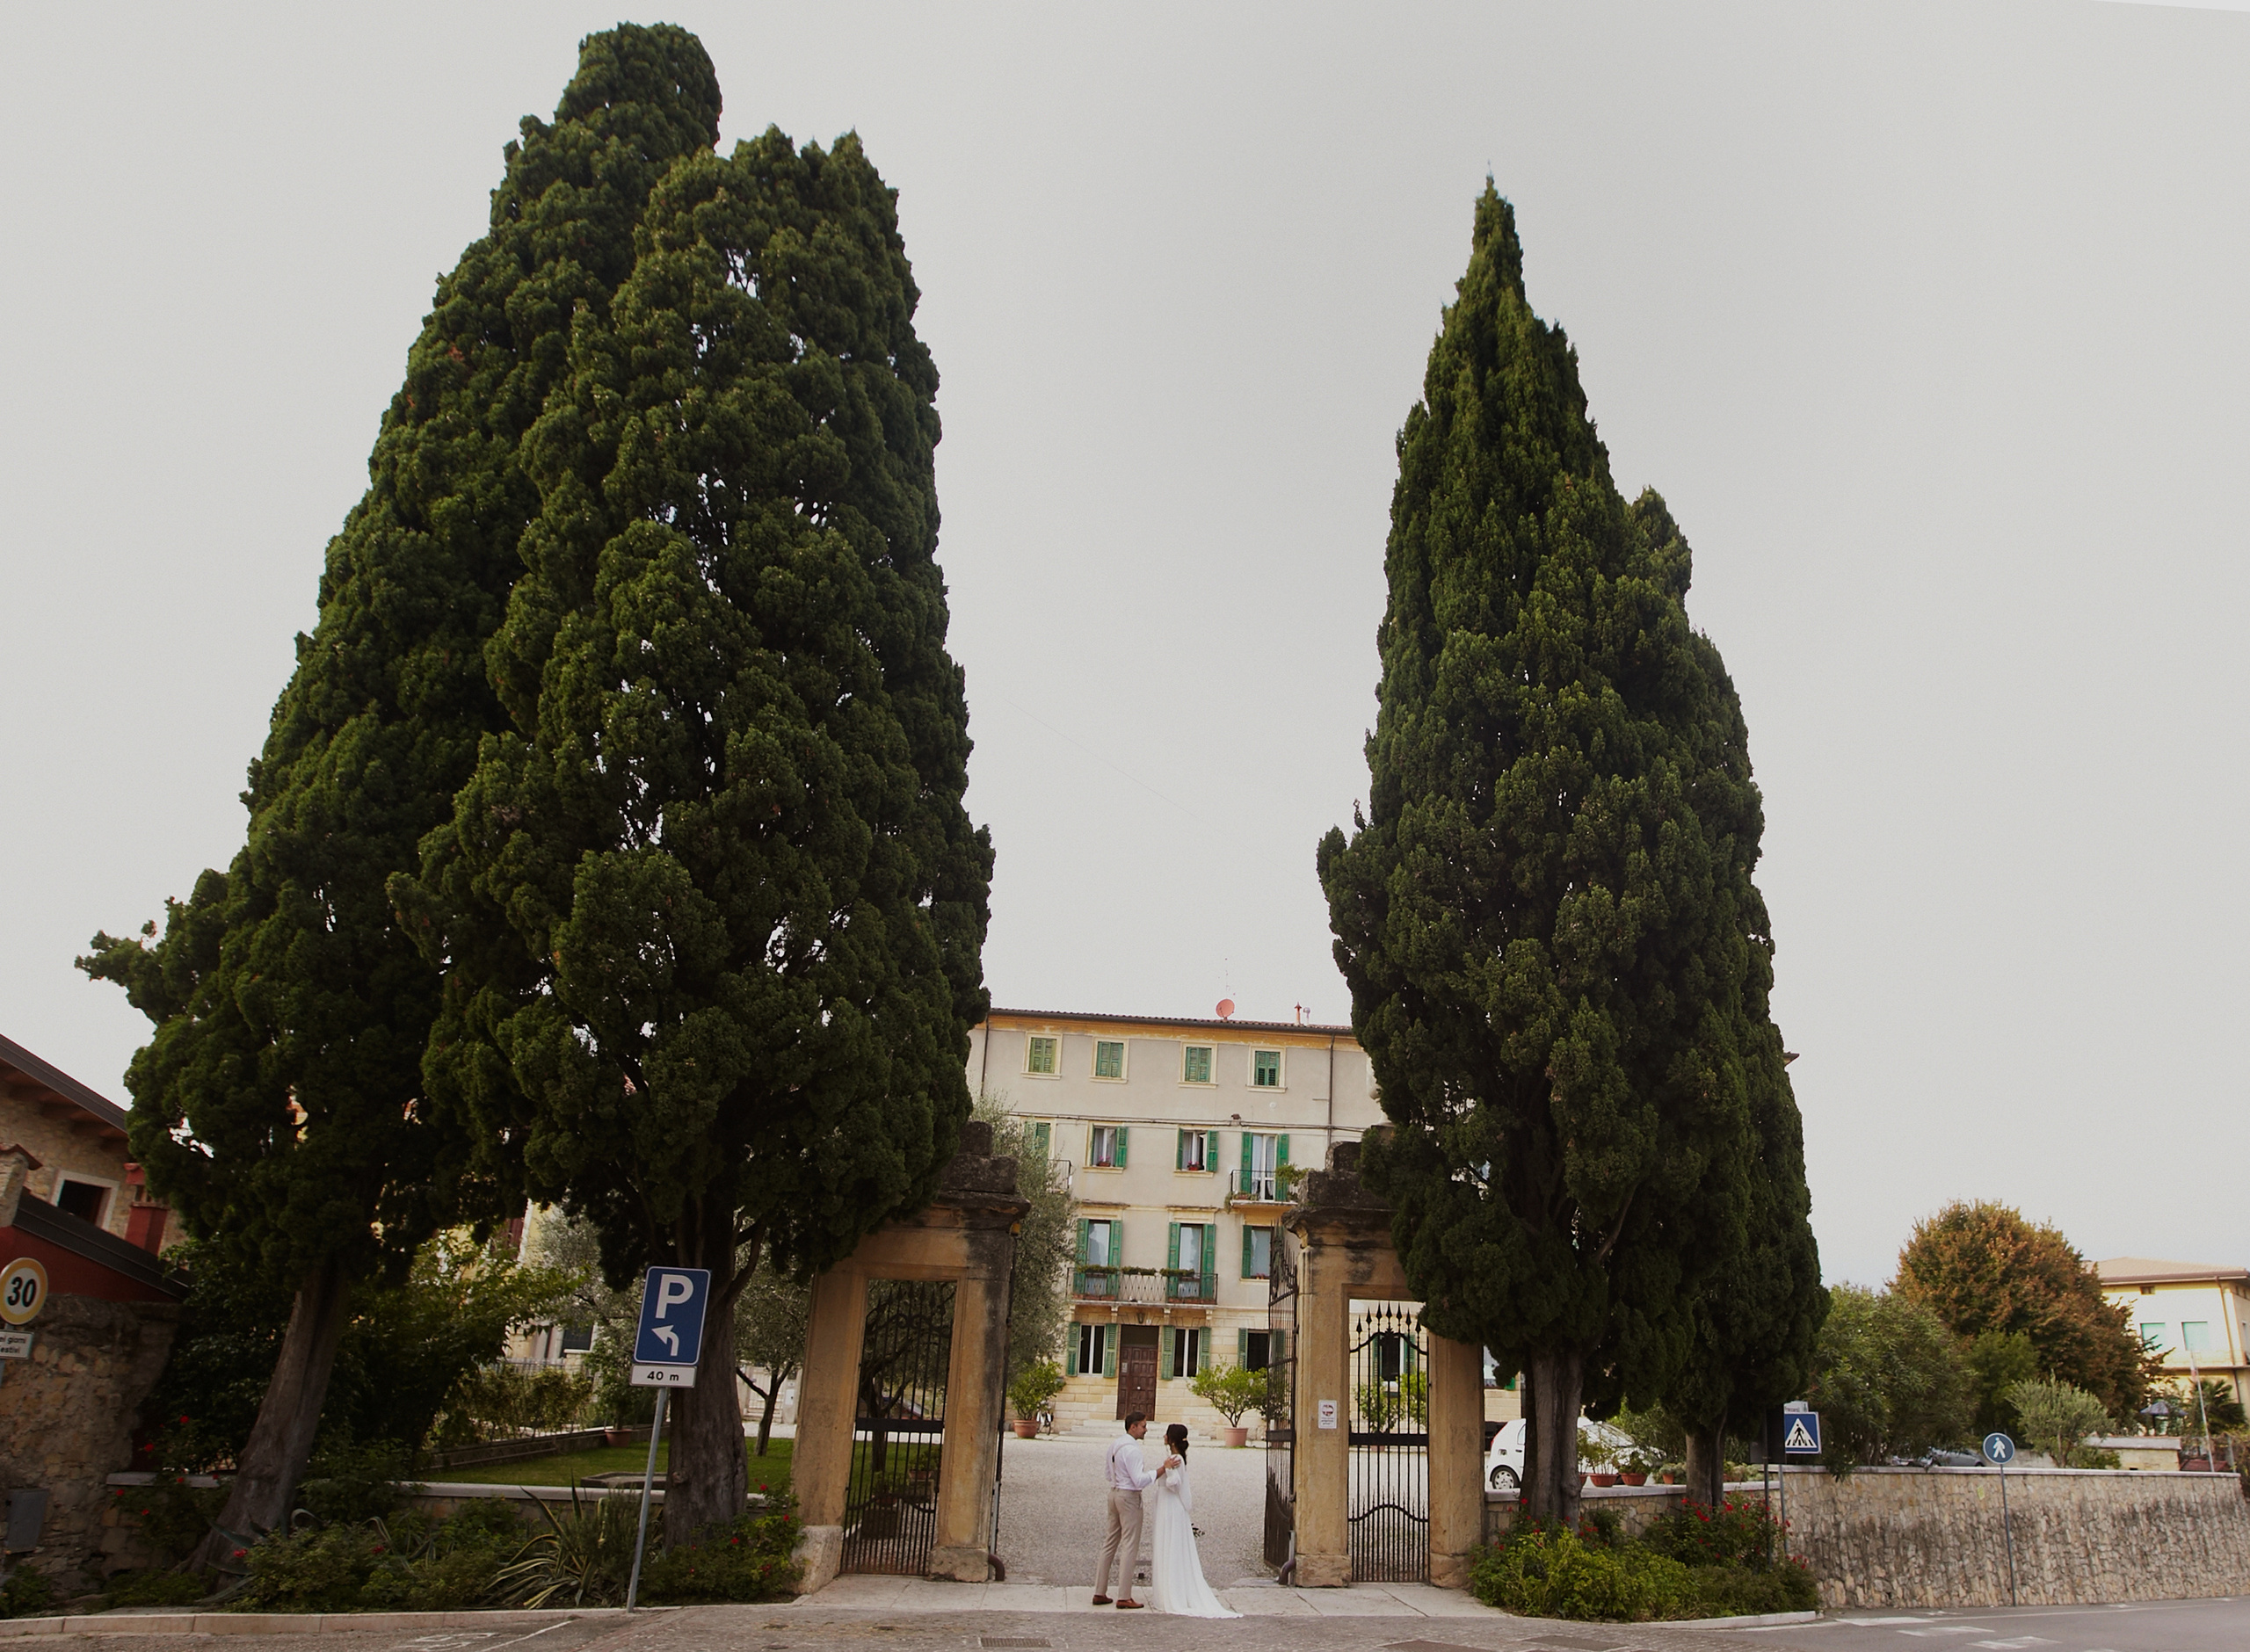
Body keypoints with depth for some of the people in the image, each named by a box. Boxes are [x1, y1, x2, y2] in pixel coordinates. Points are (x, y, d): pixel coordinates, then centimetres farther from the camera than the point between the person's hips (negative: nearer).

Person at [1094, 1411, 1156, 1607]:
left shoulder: (1115, 1445, 9)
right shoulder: (1131, 1449, -19)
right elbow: (1140, 1481, -23)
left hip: (1114, 1493, 9)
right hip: (1129, 1496, -9)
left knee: (1110, 1543, 14)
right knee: (1130, 1546, -2)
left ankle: (1100, 1593, 19)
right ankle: (1124, 1597, 2)